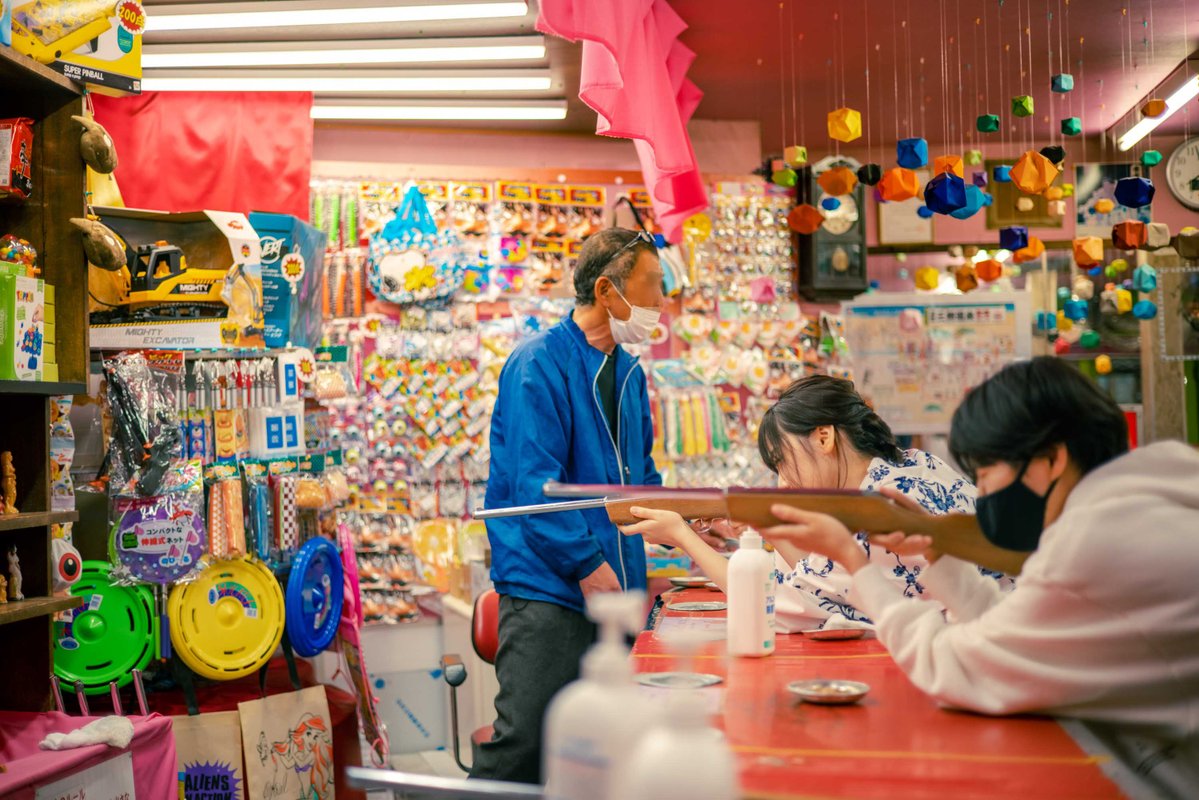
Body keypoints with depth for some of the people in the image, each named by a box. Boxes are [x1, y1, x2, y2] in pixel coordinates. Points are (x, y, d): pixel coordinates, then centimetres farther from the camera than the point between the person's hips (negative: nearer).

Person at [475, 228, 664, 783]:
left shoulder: (628, 372, 15)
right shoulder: (538, 365, -11)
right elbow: (534, 482, -18)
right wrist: (587, 563, -19)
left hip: (615, 589, 8)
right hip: (548, 589, -8)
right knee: (526, 739, -11)